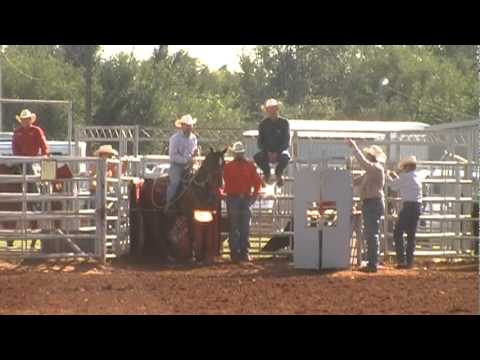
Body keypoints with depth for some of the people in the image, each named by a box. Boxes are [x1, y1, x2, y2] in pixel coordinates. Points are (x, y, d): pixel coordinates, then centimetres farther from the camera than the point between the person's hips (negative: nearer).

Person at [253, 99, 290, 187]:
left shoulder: (284, 122, -1)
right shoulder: (263, 124, 4)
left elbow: (287, 142, -6)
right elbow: (260, 143, 2)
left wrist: (277, 152, -20)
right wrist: (268, 152, -16)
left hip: (281, 151, -1)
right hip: (267, 151, 2)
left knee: (285, 157, -38)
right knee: (257, 157, -31)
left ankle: (279, 173, -3)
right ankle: (266, 172, 1)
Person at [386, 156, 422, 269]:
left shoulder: (406, 176, -10)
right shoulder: (417, 177, 16)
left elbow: (394, 186, -1)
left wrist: (388, 176, 15)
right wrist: (396, 177, 26)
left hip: (408, 206, -8)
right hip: (417, 206, 8)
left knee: (398, 233, -3)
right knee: (411, 234, 11)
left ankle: (401, 260, -10)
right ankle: (409, 261, 11)